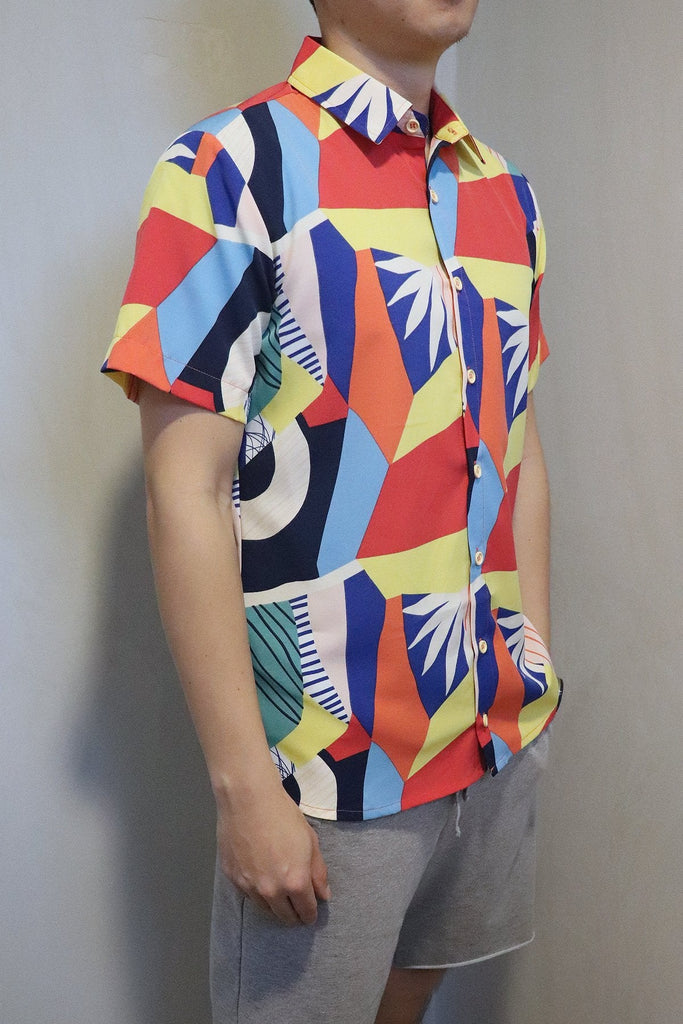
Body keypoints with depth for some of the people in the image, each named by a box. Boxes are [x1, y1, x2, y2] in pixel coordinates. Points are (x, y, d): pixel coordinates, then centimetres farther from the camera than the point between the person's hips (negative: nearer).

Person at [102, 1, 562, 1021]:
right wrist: (244, 783, -17)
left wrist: (538, 673, 12)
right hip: (328, 766, -6)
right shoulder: (229, 168, -11)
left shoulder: (506, 191, 9)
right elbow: (186, 496, -15)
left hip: (498, 737, 6)